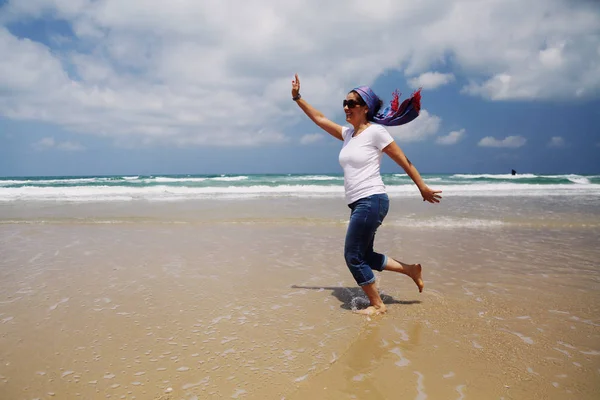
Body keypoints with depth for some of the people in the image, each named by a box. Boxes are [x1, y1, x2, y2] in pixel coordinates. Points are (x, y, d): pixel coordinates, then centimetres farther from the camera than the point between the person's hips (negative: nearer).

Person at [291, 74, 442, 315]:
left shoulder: (376, 132, -7)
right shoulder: (348, 134, 14)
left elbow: (403, 161, -3)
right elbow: (319, 119, 21)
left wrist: (423, 188, 1)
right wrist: (297, 98, 18)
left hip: (372, 200, -9)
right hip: (358, 204, 9)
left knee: (353, 256, -4)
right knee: (363, 257, 14)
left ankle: (377, 305, 11)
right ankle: (411, 270, 28)